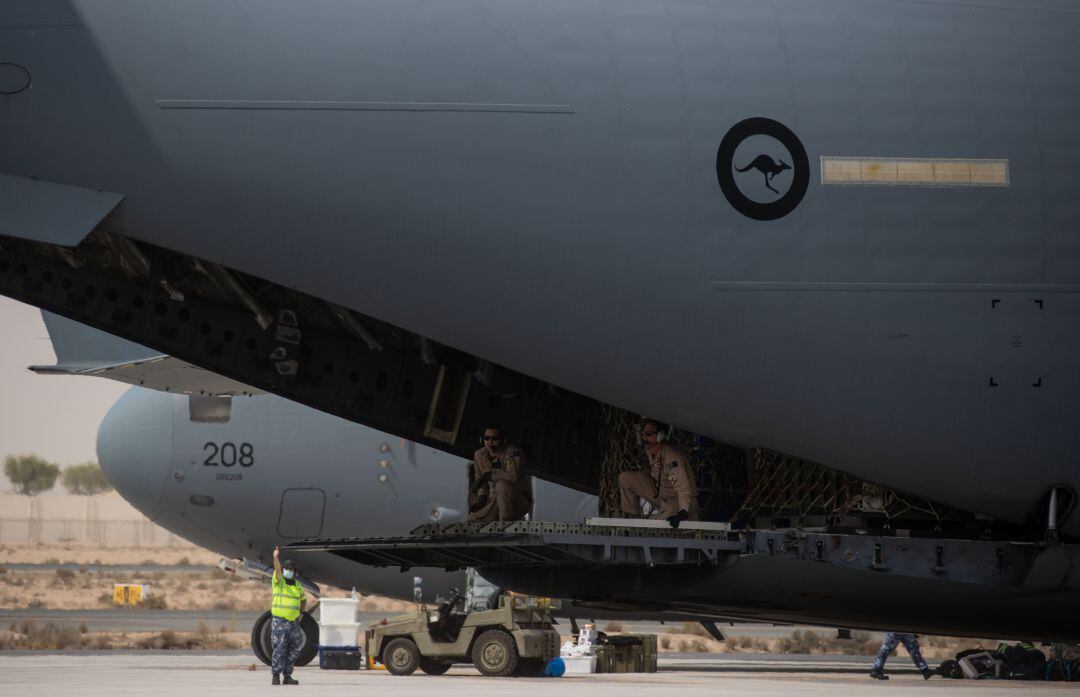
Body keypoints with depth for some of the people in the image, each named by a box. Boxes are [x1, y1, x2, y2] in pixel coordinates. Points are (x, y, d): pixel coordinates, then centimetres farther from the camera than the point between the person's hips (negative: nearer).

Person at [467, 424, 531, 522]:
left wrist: (489, 476, -27)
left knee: (502, 484, -37)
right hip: (493, 501, 5)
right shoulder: (479, 455, 4)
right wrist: (481, 498, -6)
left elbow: (514, 476, -34)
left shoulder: (512, 452, -17)